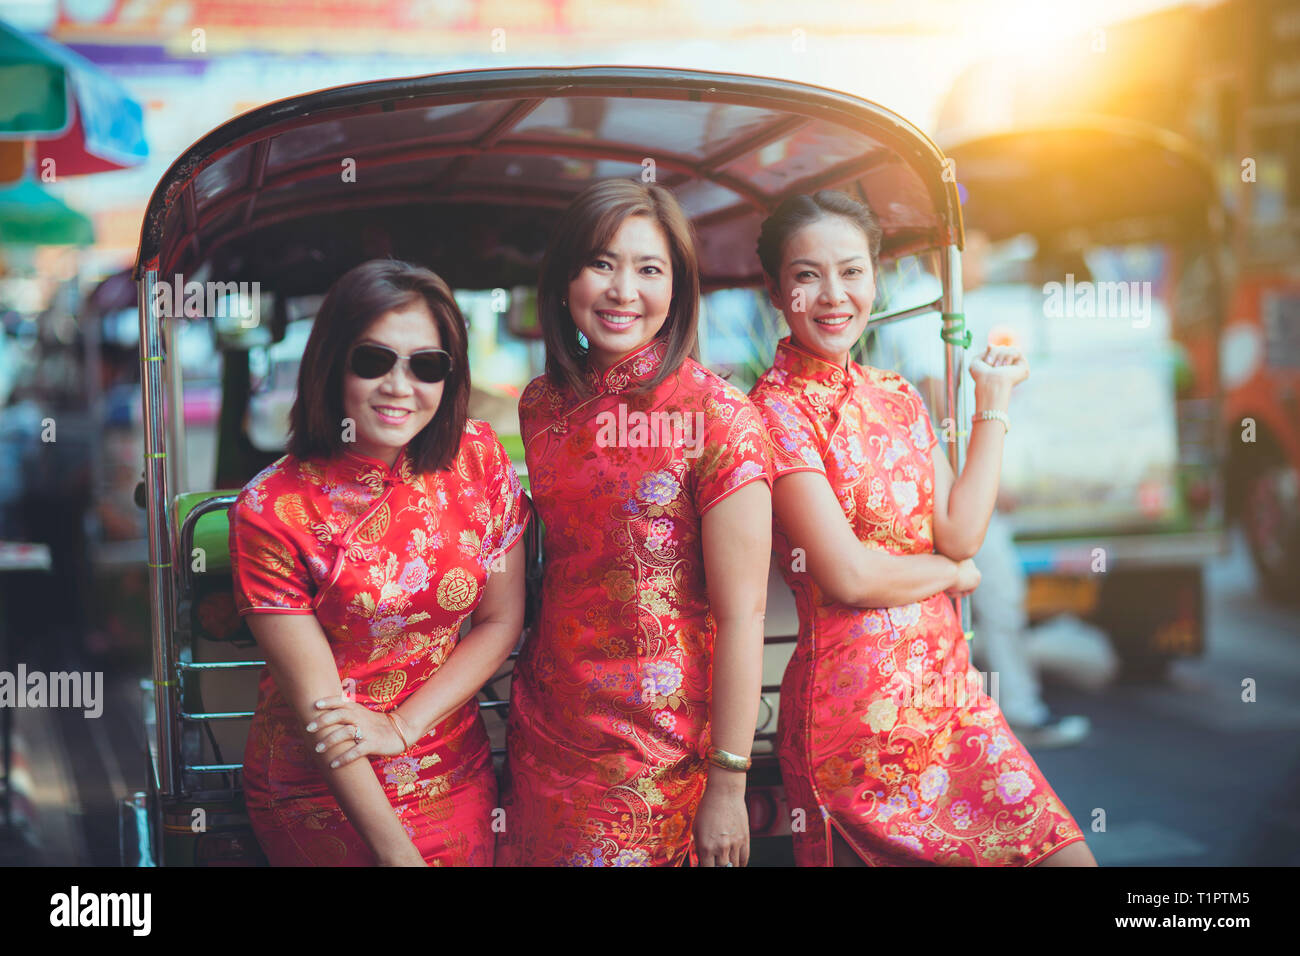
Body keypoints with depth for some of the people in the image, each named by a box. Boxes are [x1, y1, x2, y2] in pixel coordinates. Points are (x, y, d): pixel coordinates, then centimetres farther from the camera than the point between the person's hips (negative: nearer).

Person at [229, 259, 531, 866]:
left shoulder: (479, 459, -5)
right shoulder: (271, 510, -16)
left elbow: (501, 621, -1)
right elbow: (315, 704, -16)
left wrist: (401, 728, -15)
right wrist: (398, 853, -18)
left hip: (455, 779, 4)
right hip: (319, 792, -3)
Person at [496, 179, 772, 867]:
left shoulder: (716, 416, -15)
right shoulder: (543, 405, 2)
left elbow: (741, 614, -15)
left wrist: (728, 787, -15)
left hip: (662, 754, -5)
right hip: (546, 731, 5)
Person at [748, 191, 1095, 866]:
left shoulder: (897, 398, 12)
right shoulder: (774, 411, -9)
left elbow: (959, 533, -1)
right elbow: (847, 575, -17)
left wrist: (993, 400, 3)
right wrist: (952, 572, 0)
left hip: (947, 682, 6)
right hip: (855, 703, -6)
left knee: (1066, 851, 0)